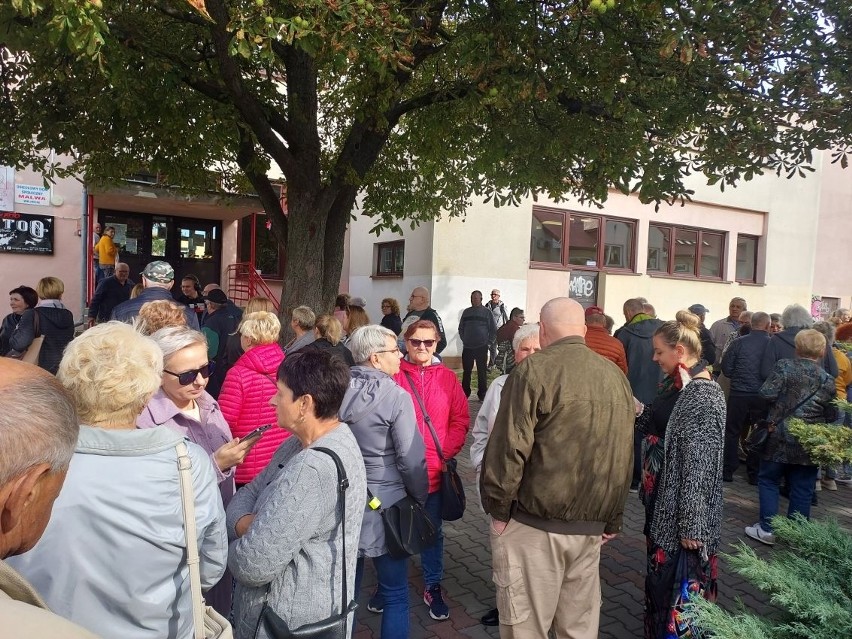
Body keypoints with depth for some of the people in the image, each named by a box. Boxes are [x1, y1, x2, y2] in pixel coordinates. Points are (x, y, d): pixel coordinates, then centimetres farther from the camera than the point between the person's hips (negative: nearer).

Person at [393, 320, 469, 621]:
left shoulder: (448, 378, 1)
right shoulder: (393, 375, -6)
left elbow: (460, 420, 3)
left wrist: (445, 453, -7)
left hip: (435, 471, 2)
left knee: (433, 531, 15)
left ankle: (432, 587, 32)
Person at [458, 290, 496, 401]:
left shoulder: (487, 312, 2)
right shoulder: (466, 312, 9)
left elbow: (493, 330, 4)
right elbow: (461, 328, 16)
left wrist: (488, 341, -2)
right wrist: (464, 340, 7)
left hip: (482, 347, -2)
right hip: (467, 347, 2)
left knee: (482, 372, 1)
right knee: (466, 372, 6)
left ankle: (482, 394, 7)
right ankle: (464, 393, 14)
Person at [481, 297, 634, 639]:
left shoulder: (534, 370, -13)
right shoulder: (616, 375, 6)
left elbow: (508, 448, -16)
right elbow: (624, 456, 10)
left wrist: (498, 508, -4)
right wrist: (612, 520, 19)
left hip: (533, 524, -6)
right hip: (592, 527, 6)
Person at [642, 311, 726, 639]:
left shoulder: (703, 396, -20)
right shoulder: (690, 387, 8)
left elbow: (700, 467, -21)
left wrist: (692, 526, -18)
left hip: (685, 518, -9)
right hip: (670, 509, 9)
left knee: (679, 588, 4)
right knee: (663, 583, 18)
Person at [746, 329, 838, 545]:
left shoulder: (784, 366, -9)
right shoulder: (828, 380, 2)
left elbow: (767, 394, -15)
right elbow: (831, 416, 6)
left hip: (780, 438, -3)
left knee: (768, 480, 11)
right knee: (802, 490, 12)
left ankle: (767, 529, 8)